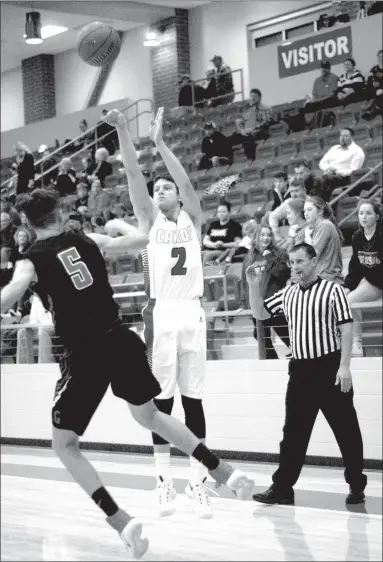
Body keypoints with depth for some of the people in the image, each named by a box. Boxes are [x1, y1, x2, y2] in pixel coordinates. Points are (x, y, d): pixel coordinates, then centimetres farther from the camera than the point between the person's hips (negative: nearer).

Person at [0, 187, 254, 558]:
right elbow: (141, 240, 21)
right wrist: (119, 224, 40)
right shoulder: (88, 242, 10)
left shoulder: (31, 261, -2)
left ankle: (120, 520, -6)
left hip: (84, 355, -5)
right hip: (119, 341, 5)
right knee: (149, 415, 28)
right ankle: (226, 474, 27)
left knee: (64, 444, 10)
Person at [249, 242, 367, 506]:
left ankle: (357, 484, 14)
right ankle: (283, 487, 8)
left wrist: (344, 366, -15)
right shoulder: (287, 295, 11)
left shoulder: (332, 290, -5)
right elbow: (260, 313, 17)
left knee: (346, 429, 3)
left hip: (330, 368, -5)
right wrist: (255, 285, 2)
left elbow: (346, 329, -8)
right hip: (301, 370, 5)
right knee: (294, 431, 5)